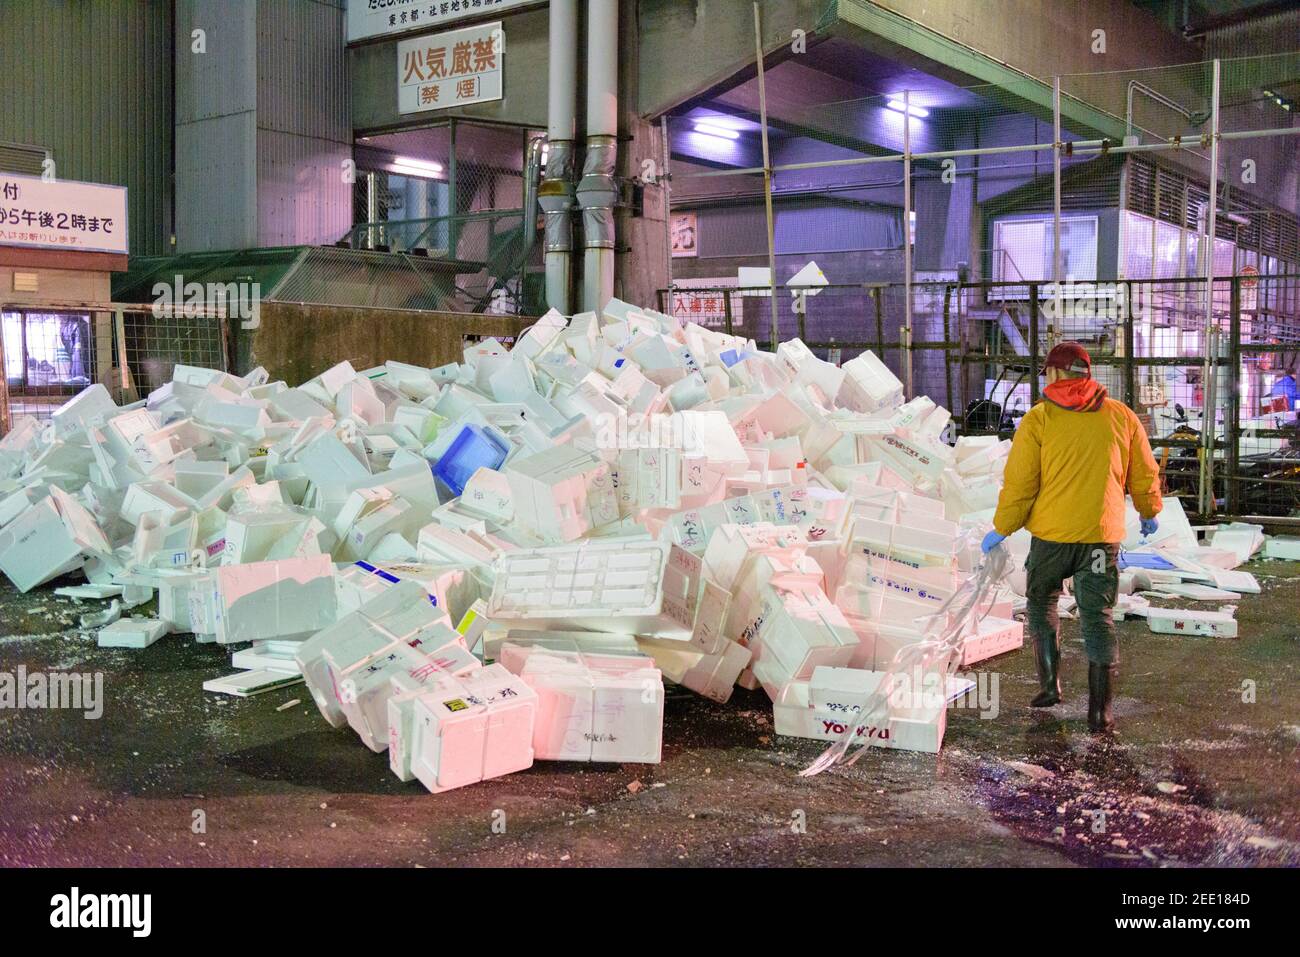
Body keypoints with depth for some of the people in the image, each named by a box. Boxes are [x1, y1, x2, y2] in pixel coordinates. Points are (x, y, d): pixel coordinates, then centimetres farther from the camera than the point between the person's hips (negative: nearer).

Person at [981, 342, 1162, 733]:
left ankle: (1049, 684, 19)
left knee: (1041, 602, 21)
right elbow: (1145, 474, 12)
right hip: (1102, 536, 2)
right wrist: (1149, 513, 31)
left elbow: (1019, 484, -7)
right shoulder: (1121, 416, 4)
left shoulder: (1037, 420, -6)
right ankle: (1100, 711, 3)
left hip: (1050, 534, -2)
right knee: (1098, 617, 5)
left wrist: (1001, 530, 5)